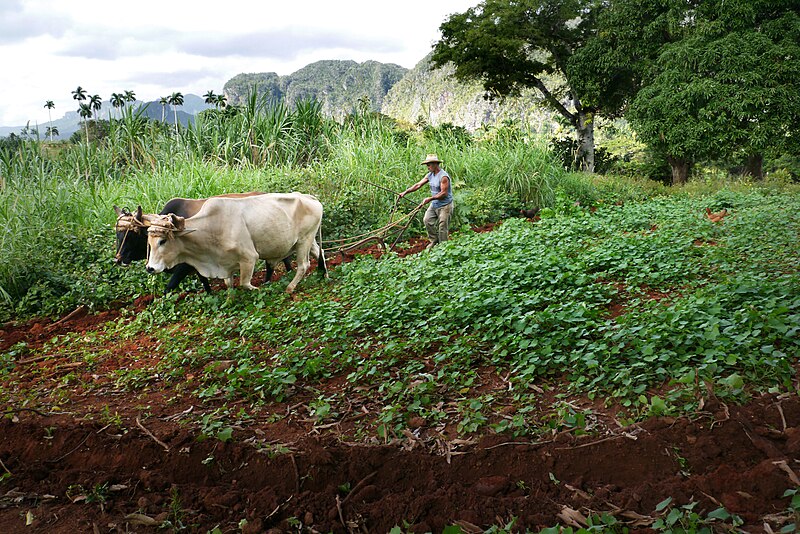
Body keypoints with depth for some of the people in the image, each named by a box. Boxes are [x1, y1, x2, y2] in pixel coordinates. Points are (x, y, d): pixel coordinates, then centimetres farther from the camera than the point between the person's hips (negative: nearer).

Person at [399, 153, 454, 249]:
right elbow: (418, 185, 6)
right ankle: (434, 240, 15)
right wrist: (405, 192, -1)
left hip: (445, 205, -8)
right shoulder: (430, 175, 6)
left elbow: (444, 193, -23)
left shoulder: (443, 176, -20)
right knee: (427, 220, 1)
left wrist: (430, 198, -24)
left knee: (442, 226, -4)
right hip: (434, 204, 8)